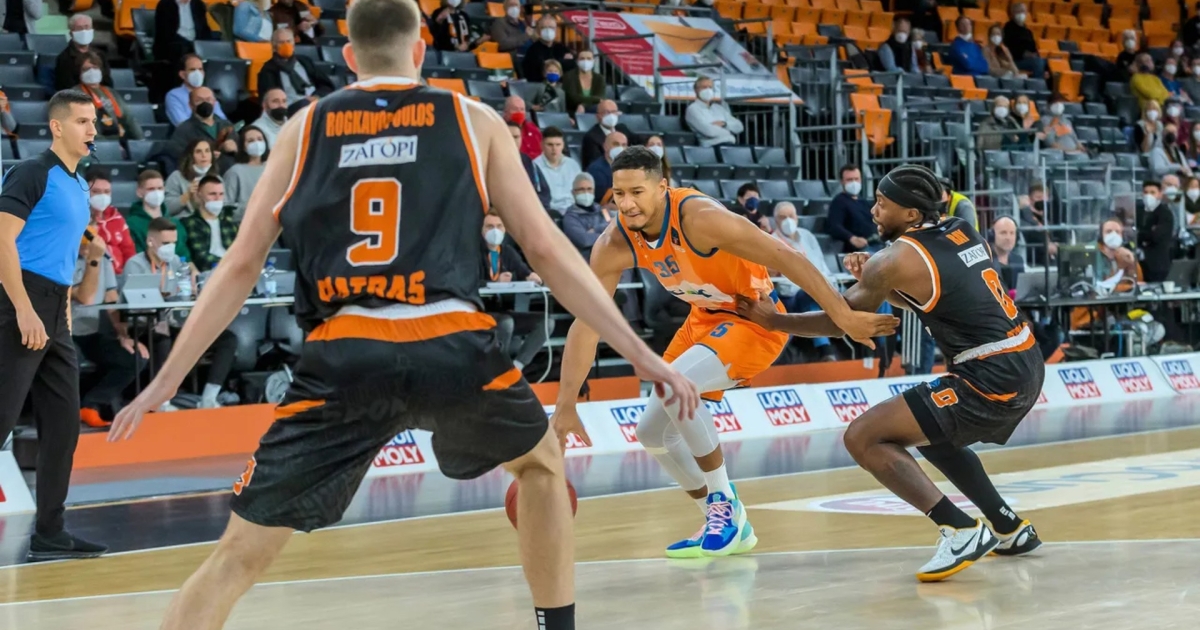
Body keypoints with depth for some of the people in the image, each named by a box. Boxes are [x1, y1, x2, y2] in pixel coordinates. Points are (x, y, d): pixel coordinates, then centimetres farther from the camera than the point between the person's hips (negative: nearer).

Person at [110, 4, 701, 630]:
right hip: (451, 348, 0)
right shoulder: (474, 120, 15)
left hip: (343, 357, 1)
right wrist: (638, 352, 16)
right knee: (541, 461, 32)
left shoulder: (304, 127, 18)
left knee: (240, 553, 7)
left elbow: (240, 267, 16)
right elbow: (545, 249, 11)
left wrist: (165, 381, 22)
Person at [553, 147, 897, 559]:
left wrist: (846, 317, -35)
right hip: (706, 319, 8)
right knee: (653, 431, 8)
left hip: (755, 317, -8)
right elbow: (585, 324, -9)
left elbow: (785, 258, -32)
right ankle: (729, 525, 23)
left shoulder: (698, 217, -32)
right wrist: (566, 404, -15)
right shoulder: (614, 246, -14)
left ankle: (724, 506, -13)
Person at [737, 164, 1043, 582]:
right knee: (932, 433, 33)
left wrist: (773, 321, 12)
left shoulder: (897, 259, -10)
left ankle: (961, 531, -14)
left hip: (990, 381, -9)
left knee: (863, 438, -9)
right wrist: (871, 280, 9)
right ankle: (1011, 528, 33)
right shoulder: (961, 231, 13)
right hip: (1027, 367, 9)